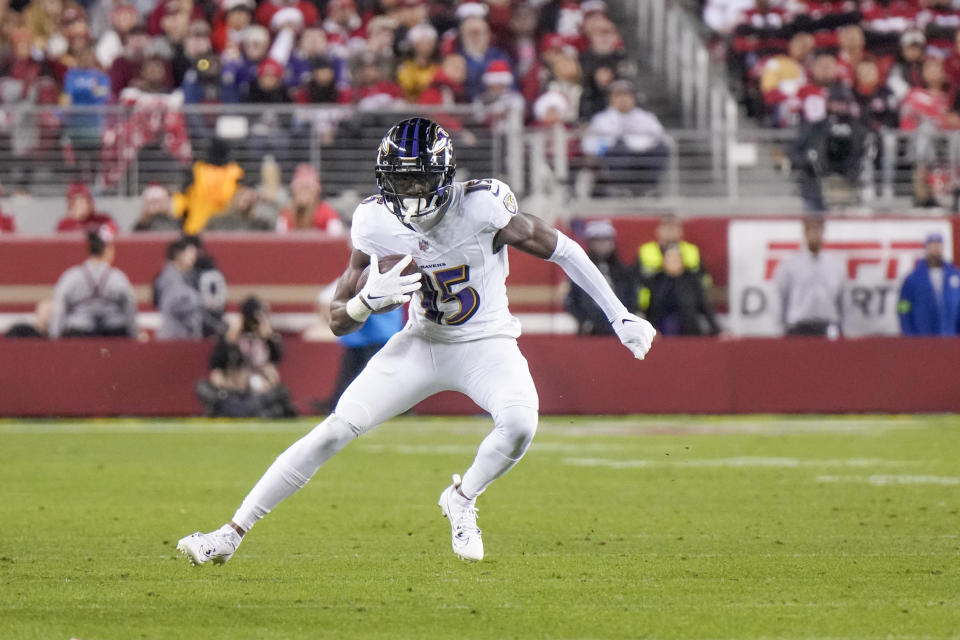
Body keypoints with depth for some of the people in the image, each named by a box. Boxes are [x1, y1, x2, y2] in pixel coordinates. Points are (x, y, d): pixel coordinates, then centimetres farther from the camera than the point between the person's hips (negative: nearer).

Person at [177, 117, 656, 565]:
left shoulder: (481, 208, -24)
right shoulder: (375, 223, -14)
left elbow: (561, 249, -12)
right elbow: (339, 321, -6)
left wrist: (619, 316, -8)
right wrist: (369, 299, -30)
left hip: (486, 345, -2)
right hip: (421, 344, 2)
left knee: (519, 423, -31)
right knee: (336, 429, -10)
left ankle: (462, 498, 1)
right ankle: (232, 533, -3)